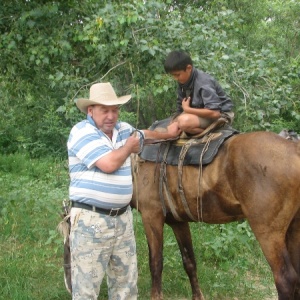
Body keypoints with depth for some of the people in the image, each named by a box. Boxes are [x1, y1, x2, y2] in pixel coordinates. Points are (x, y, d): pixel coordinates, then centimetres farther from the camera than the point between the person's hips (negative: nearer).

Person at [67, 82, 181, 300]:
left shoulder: (122, 129, 11)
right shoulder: (82, 132, -13)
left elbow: (143, 135, 36)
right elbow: (109, 163, -24)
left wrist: (167, 134, 33)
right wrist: (129, 146, -7)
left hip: (123, 217, 8)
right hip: (91, 219, -8)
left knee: (126, 280, 17)